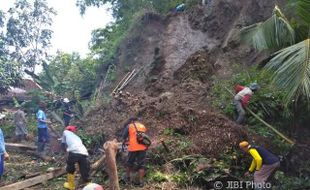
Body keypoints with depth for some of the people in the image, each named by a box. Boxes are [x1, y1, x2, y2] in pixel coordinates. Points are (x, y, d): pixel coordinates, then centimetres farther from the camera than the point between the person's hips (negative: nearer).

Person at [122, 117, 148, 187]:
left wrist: (126, 141, 22)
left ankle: (127, 178, 29)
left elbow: (124, 136, 2)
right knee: (141, 165, 7)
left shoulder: (129, 126, 3)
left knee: (129, 163, 17)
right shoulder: (143, 126, 15)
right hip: (143, 147, 3)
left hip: (133, 147, -3)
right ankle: (141, 182, 6)